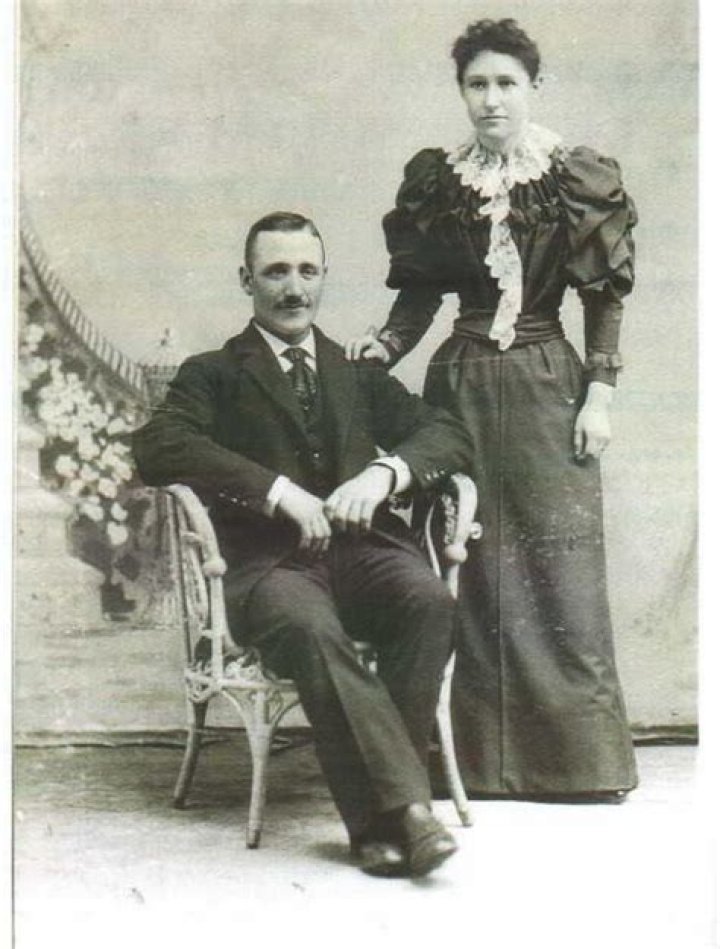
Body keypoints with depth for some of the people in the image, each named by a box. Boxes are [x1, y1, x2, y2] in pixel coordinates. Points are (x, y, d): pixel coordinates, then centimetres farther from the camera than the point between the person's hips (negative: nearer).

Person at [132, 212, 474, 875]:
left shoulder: (359, 374, 25)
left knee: (431, 601, -29)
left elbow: (449, 435, 15)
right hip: (269, 562, -3)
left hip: (363, 548, 3)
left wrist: (385, 472, -8)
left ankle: (379, 814, -24)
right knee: (312, 629, -36)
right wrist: (279, 491, -16)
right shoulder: (214, 375, 14)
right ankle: (406, 804, -32)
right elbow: (159, 447, -6)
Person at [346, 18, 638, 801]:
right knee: (472, 569, 2)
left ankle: (576, 756, 9)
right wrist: (386, 343, -8)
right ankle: (480, 757, 11)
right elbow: (421, 291, 9)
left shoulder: (577, 177, 0)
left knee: (558, 563, -2)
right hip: (461, 385, 2)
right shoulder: (434, 180, 6)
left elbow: (605, 297, 1)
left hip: (547, 386, -2)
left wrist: (599, 392, -6)